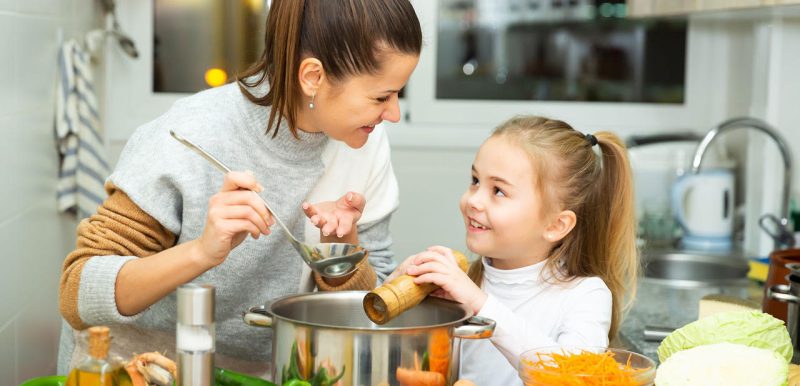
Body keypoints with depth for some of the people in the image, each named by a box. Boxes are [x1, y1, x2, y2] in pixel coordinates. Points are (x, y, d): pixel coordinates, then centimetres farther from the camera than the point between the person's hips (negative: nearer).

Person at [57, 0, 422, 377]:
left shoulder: (364, 145, -9)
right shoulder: (189, 137, -21)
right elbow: (77, 296, -21)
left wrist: (342, 242, -20)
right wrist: (202, 252, -35)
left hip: (258, 372, 3)